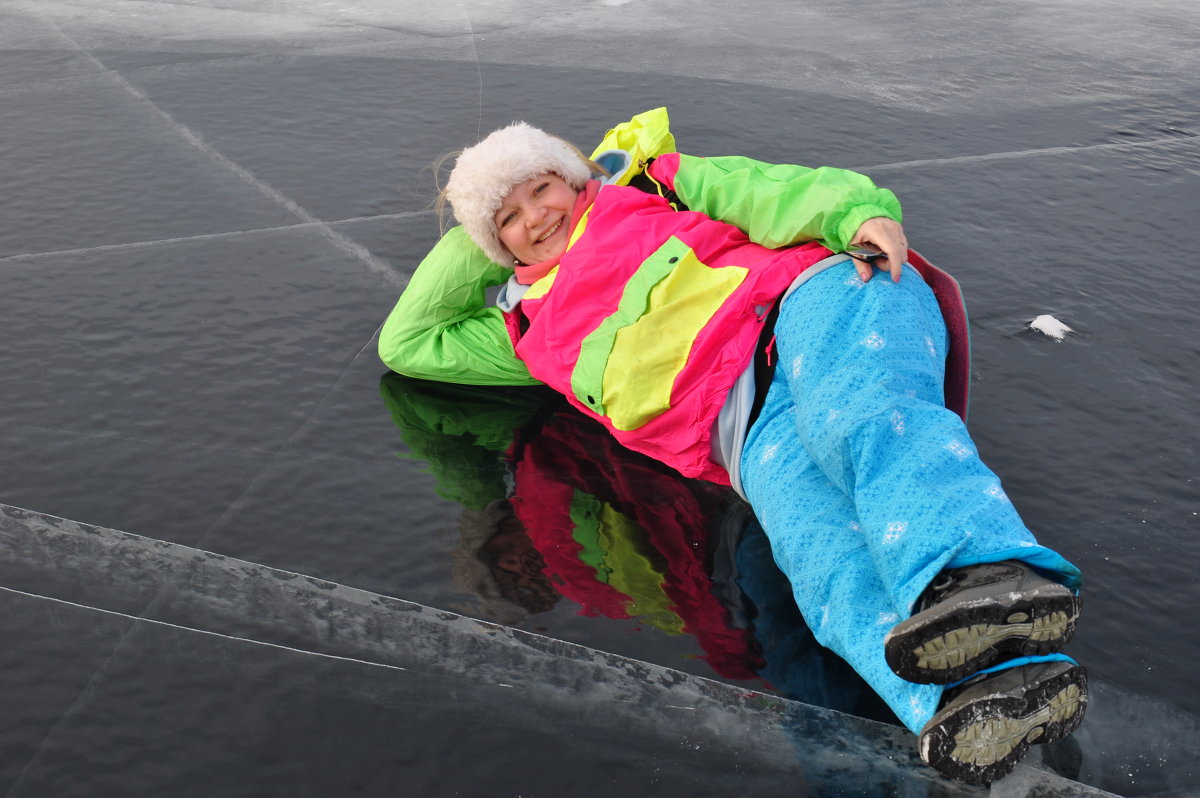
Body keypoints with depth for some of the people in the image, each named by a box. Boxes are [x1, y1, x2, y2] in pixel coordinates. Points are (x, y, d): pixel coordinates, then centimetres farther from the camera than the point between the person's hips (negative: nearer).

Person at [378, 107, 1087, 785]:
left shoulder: (651, 187, 29)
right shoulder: (539, 331, 35)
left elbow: (763, 191, 12)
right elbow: (406, 344, 43)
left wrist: (857, 213, -8)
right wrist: (477, 236, 40)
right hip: (756, 430, 2)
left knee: (864, 417, -37)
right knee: (826, 554, -31)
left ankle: (991, 575, -64)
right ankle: (992, 690, -58)